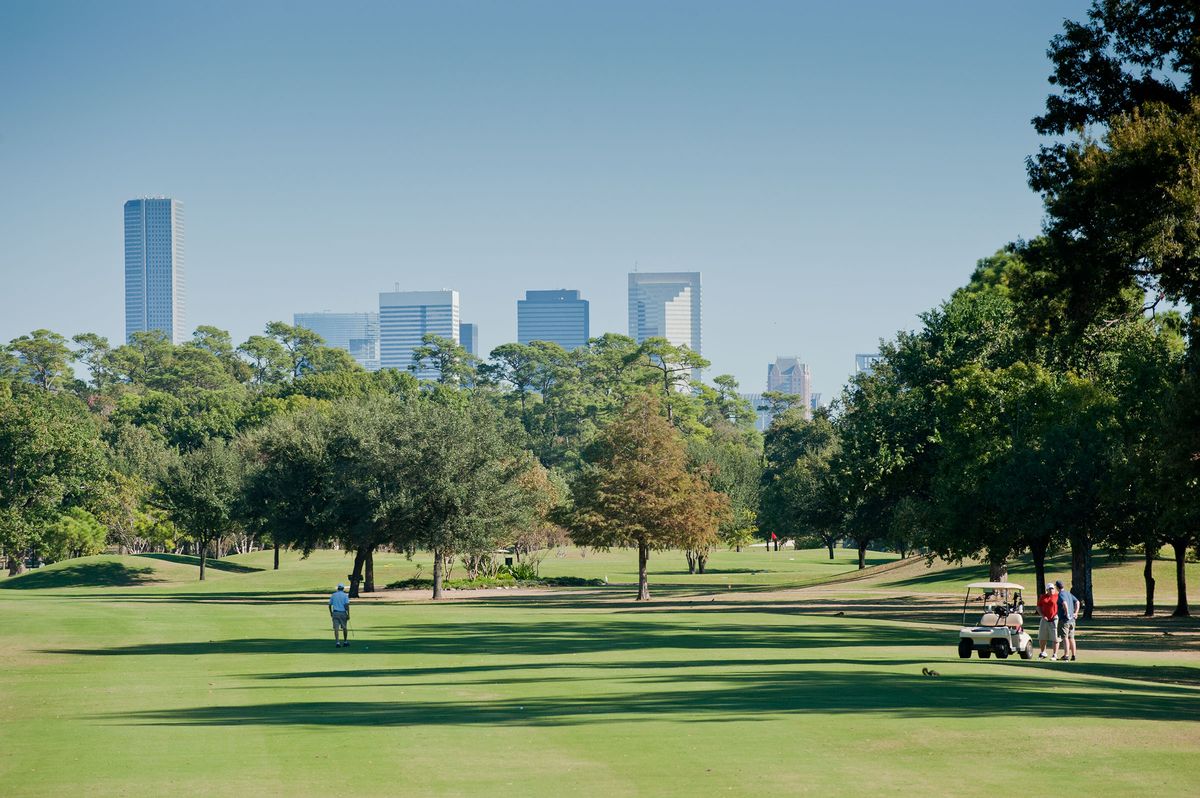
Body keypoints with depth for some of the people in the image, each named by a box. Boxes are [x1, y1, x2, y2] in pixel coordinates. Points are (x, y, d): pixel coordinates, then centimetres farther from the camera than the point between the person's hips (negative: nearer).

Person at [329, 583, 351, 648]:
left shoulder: (333, 595, 7)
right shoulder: (345, 595, -2)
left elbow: (330, 605, 10)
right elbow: (347, 605, -12)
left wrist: (331, 613, 24)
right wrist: (348, 614, -10)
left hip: (335, 613, 1)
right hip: (343, 613, -1)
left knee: (336, 628, -4)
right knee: (344, 628, 15)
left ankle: (337, 642, -17)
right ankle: (345, 641, 26)